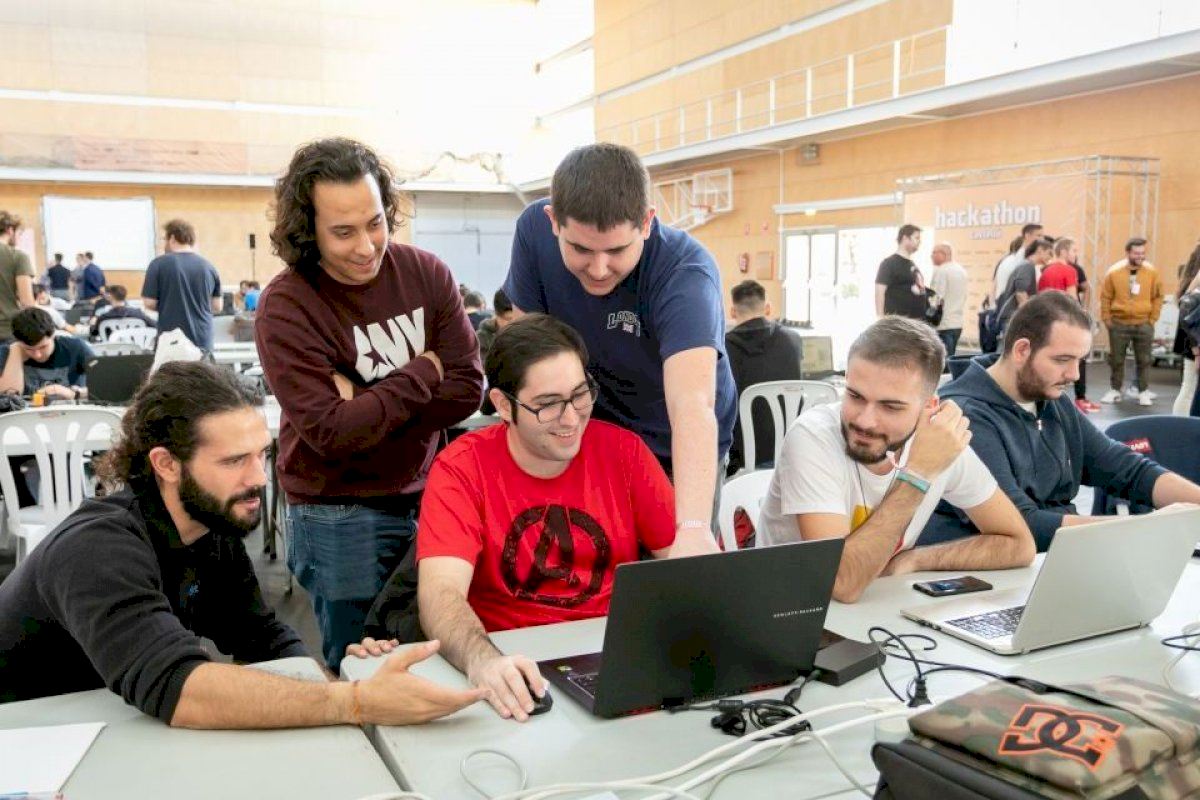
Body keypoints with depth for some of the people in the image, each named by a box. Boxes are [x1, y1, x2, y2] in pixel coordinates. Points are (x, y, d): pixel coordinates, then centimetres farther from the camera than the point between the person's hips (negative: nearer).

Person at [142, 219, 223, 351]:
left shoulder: (159, 264, -5)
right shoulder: (209, 266, 4)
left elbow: (150, 303, -5)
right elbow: (217, 306, 8)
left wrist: (166, 306, 15)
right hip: (203, 340, 3)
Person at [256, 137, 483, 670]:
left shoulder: (426, 274, -2)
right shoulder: (284, 308, -13)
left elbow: (467, 390, -7)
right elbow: (331, 433, -20)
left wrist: (365, 402, -17)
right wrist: (424, 372, -13)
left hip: (426, 496, 3)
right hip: (338, 514, -3)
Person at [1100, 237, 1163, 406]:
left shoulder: (1152, 272, -3)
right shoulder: (1114, 272, -7)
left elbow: (1157, 297, 3)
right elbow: (1105, 298, -1)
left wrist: (1152, 319, -1)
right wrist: (1106, 319, -3)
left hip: (1144, 324, 1)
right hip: (1119, 324, 0)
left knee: (1144, 360, 5)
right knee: (1116, 359, 8)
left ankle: (1143, 392, 14)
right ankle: (1115, 390, 20)